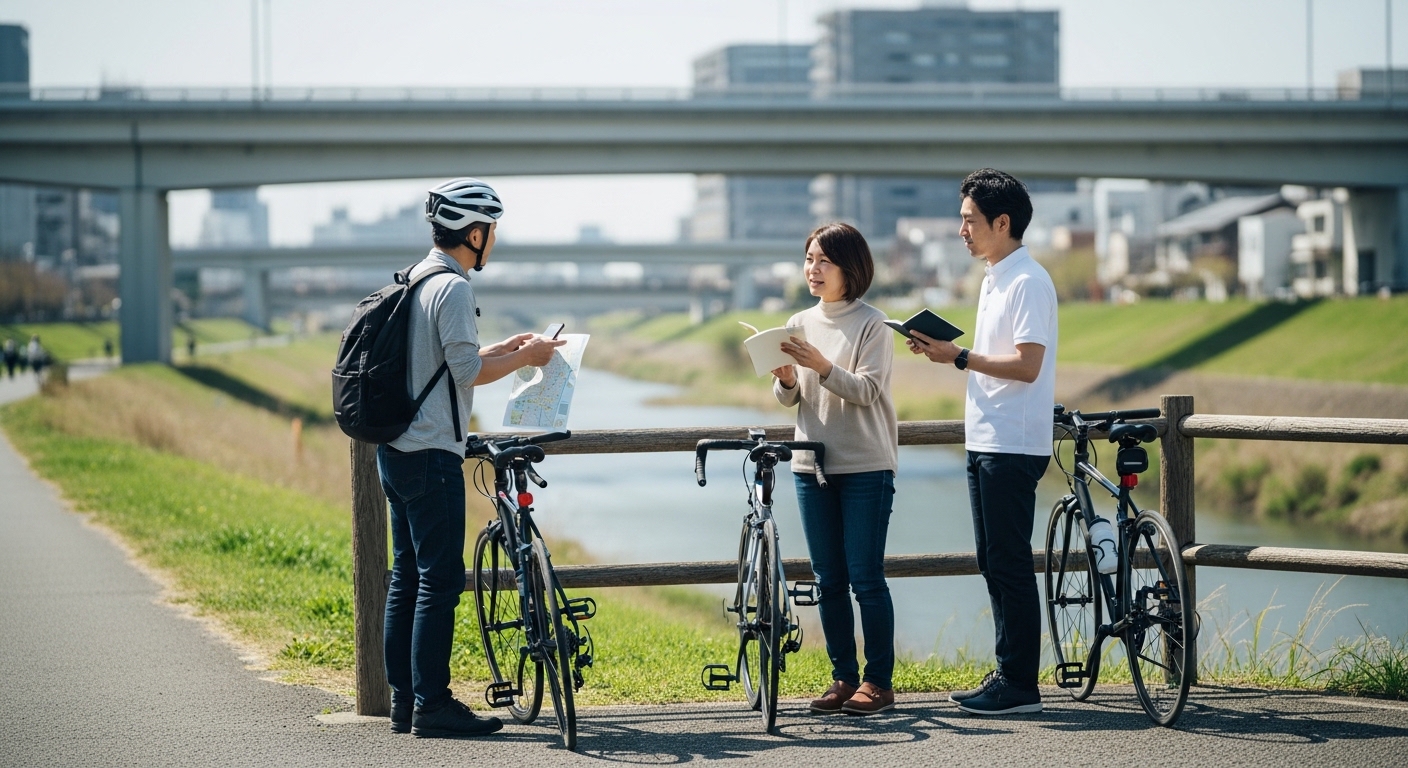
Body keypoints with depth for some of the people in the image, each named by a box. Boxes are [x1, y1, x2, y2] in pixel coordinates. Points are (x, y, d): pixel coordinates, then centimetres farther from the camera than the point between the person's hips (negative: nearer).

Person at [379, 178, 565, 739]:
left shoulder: (415, 281, 16)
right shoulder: (452, 287, -15)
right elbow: (467, 370, -19)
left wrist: (504, 348, 20)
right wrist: (525, 358, -6)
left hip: (398, 451, 10)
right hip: (432, 455, -10)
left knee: (407, 576, 12)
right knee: (440, 579, -7)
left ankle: (403, 699, 15)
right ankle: (431, 704, -6)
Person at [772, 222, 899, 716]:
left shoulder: (871, 325, -4)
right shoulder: (801, 324, 12)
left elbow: (866, 390, -15)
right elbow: (790, 399, 12)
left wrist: (820, 365, -28)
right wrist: (786, 378, -11)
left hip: (866, 468, -5)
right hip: (812, 466, 5)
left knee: (865, 578, -6)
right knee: (828, 581, 6)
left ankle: (879, 681, 1)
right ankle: (843, 678, 13)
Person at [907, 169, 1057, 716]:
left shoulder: (1027, 282, -14)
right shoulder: (995, 280, 17)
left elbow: (1026, 365, -21)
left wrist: (960, 357, -17)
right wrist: (944, 351, 8)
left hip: (1012, 446, -10)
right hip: (985, 442, 10)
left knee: (1010, 564, -7)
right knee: (993, 564, 12)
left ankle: (1021, 685, -3)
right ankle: (1006, 674, 18)